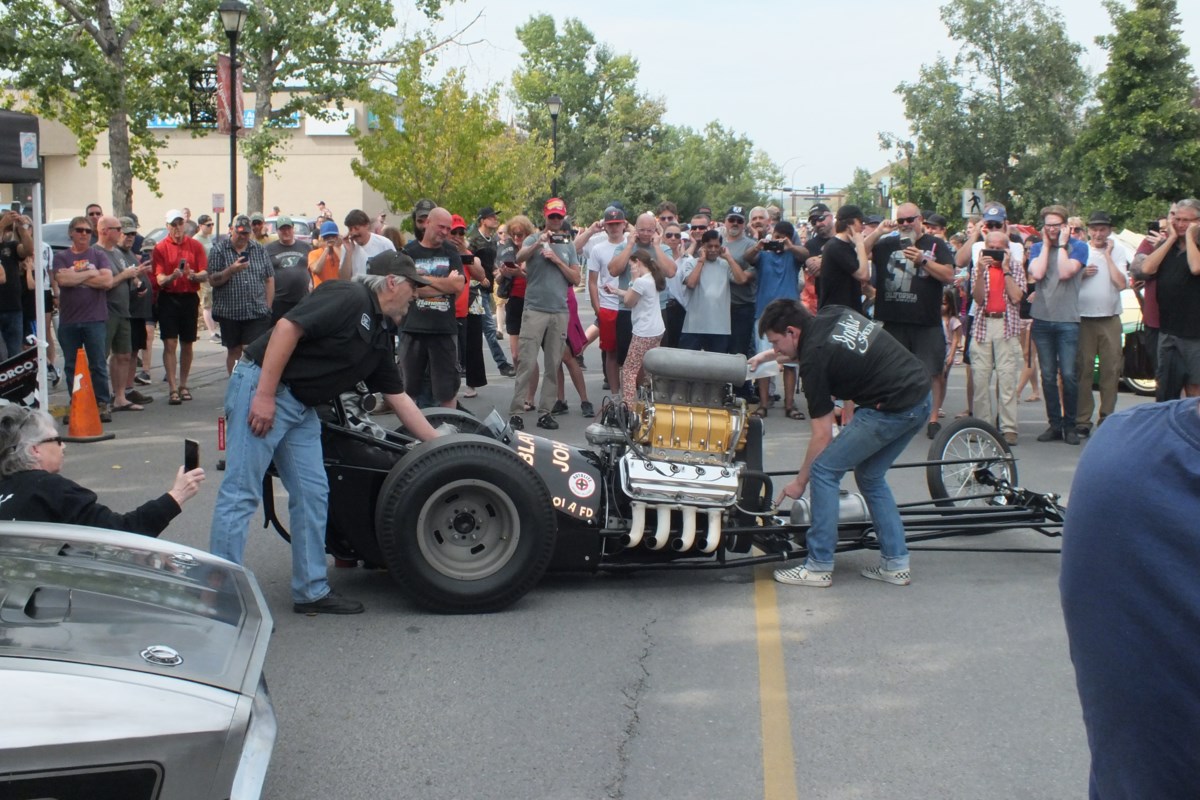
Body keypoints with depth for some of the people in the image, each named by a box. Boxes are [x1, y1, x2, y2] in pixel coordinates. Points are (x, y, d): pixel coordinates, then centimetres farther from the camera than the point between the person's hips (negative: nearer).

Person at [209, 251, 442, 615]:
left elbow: (399, 399, 18)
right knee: (241, 493, -7)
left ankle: (311, 590, 17)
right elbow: (287, 327, -22)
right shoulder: (348, 298, -14)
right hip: (261, 387, -10)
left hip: (302, 406, 10)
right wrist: (264, 395, -24)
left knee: (313, 495, 9)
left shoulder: (381, 336, 14)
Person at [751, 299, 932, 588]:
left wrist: (799, 482, 5)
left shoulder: (814, 359, -12)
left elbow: (822, 435, -6)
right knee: (870, 476, 21)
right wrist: (767, 355, 31)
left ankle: (818, 567, 4)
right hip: (922, 395, 9)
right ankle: (896, 563, 21)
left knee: (824, 471, 0)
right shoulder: (833, 314, 9)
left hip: (891, 409, -9)